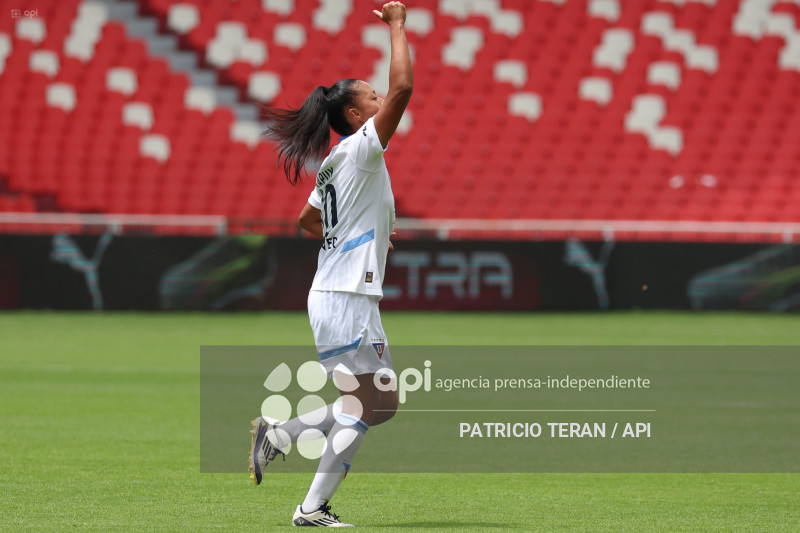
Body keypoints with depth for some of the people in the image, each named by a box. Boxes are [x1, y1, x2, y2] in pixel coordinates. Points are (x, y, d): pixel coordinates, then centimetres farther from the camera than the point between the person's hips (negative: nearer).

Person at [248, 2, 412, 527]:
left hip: (332, 296, 10)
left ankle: (278, 433, 12)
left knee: (378, 404, 14)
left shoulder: (335, 164, 15)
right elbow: (402, 87, -21)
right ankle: (313, 510, -5)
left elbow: (308, 219, 29)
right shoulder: (360, 149, -11)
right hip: (347, 300, -10)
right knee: (364, 406, -6)